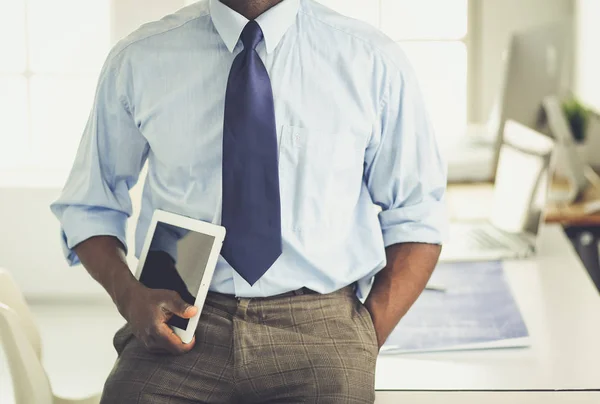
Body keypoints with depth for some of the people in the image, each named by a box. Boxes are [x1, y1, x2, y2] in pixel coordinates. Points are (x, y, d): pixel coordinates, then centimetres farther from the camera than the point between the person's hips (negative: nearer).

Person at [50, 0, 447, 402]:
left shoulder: (372, 59, 1)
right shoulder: (137, 60, 4)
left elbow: (417, 219, 6)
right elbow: (90, 207, 13)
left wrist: (366, 344, -7)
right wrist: (128, 293, -7)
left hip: (318, 333, 0)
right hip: (182, 328, 0)